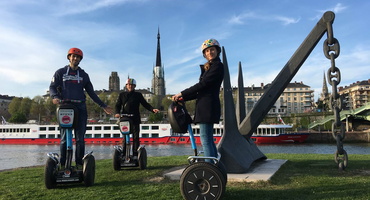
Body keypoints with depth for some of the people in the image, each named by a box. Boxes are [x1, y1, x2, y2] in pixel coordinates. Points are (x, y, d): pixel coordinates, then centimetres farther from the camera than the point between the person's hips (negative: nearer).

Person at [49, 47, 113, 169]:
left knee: (80, 138, 0)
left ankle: (79, 164, 5)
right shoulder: (60, 72, 12)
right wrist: (55, 97, -17)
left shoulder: (83, 75, 17)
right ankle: (62, 164, 2)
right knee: (64, 138, -1)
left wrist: (103, 106, 15)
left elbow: (91, 93, 19)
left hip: (80, 108, 2)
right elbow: (52, 87, 6)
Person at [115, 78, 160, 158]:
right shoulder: (122, 95, 13)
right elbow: (118, 105, 8)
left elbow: (145, 104, 9)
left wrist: (152, 109, -8)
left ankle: (135, 154, 3)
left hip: (135, 119, 0)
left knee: (136, 137, -1)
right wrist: (117, 113, -12)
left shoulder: (138, 95, 10)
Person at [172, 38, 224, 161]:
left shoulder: (218, 66, -5)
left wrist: (182, 94, -10)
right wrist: (183, 98, 12)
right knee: (208, 139, 11)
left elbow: (202, 84, -14)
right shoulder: (208, 67, 23)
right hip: (205, 105, 10)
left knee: (206, 139, -11)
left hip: (208, 105, -10)